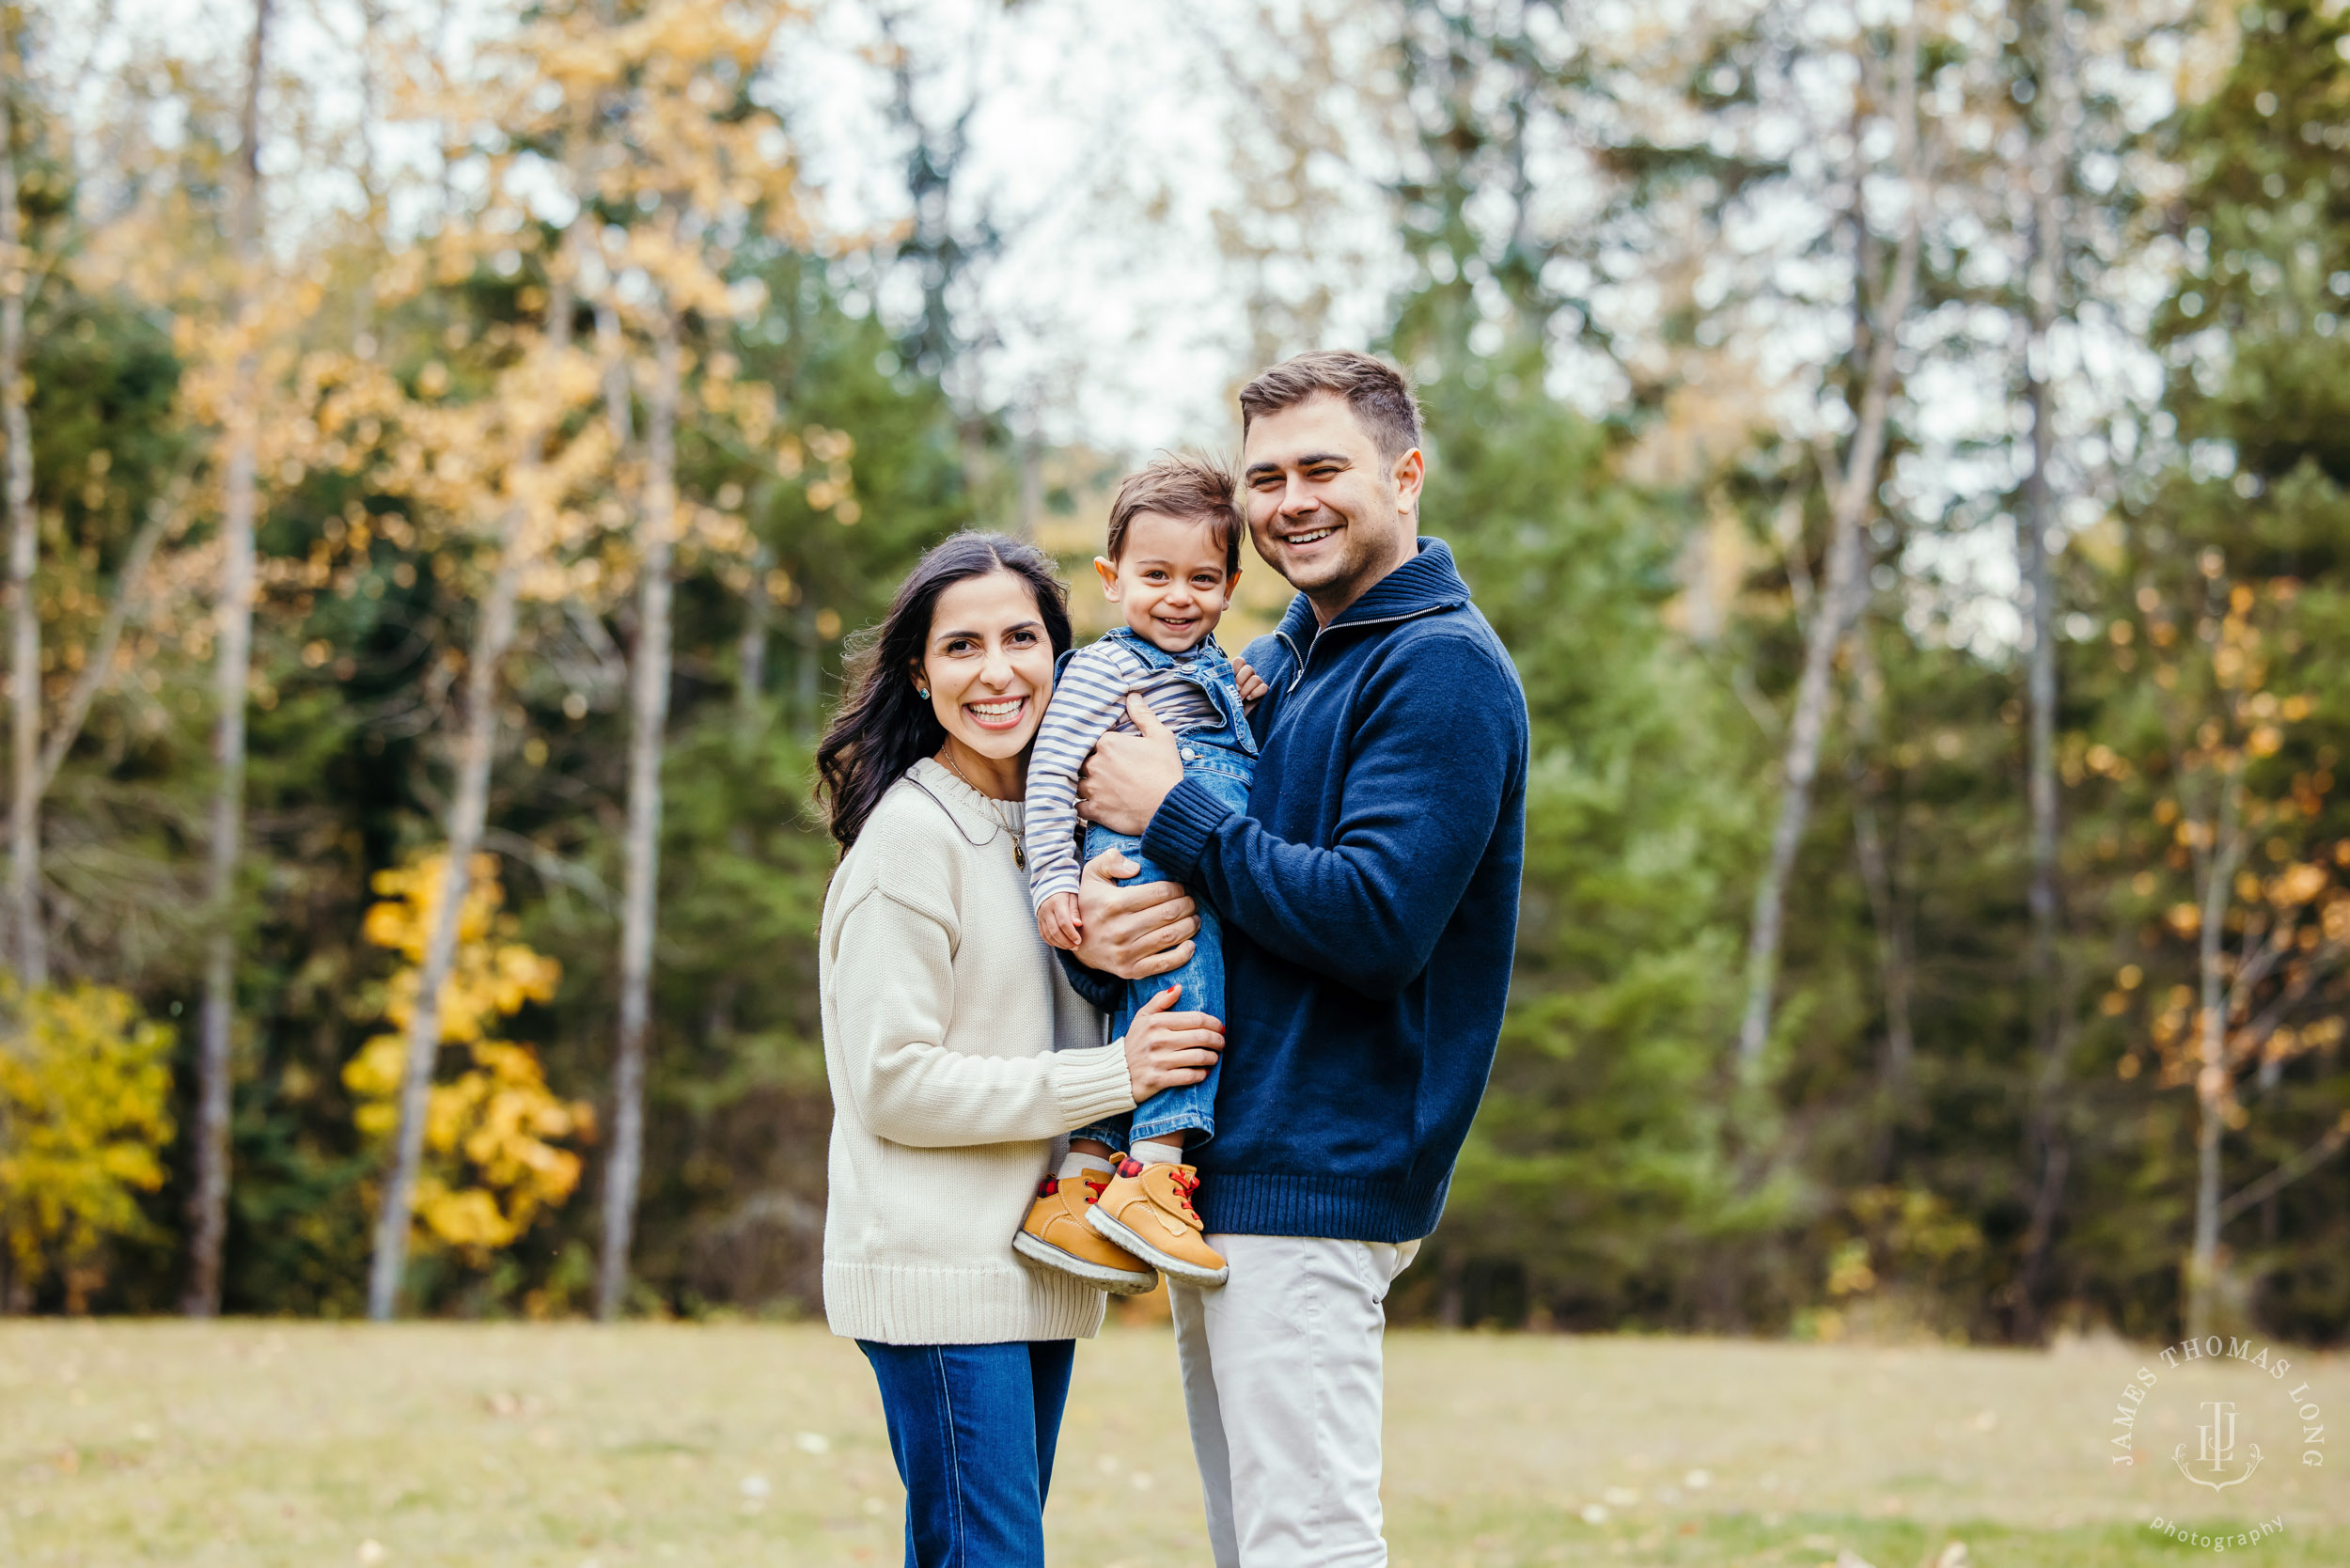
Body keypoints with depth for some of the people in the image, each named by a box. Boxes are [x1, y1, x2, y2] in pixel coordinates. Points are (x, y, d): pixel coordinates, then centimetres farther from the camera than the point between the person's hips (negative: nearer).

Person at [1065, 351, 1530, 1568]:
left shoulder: (1440, 668, -10)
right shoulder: (1272, 661, 17)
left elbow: (1375, 921, -22)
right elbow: (1090, 836, 15)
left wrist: (1172, 815, -13)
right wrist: (1096, 924, -9)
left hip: (1312, 1183, -9)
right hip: (1215, 1170, 9)